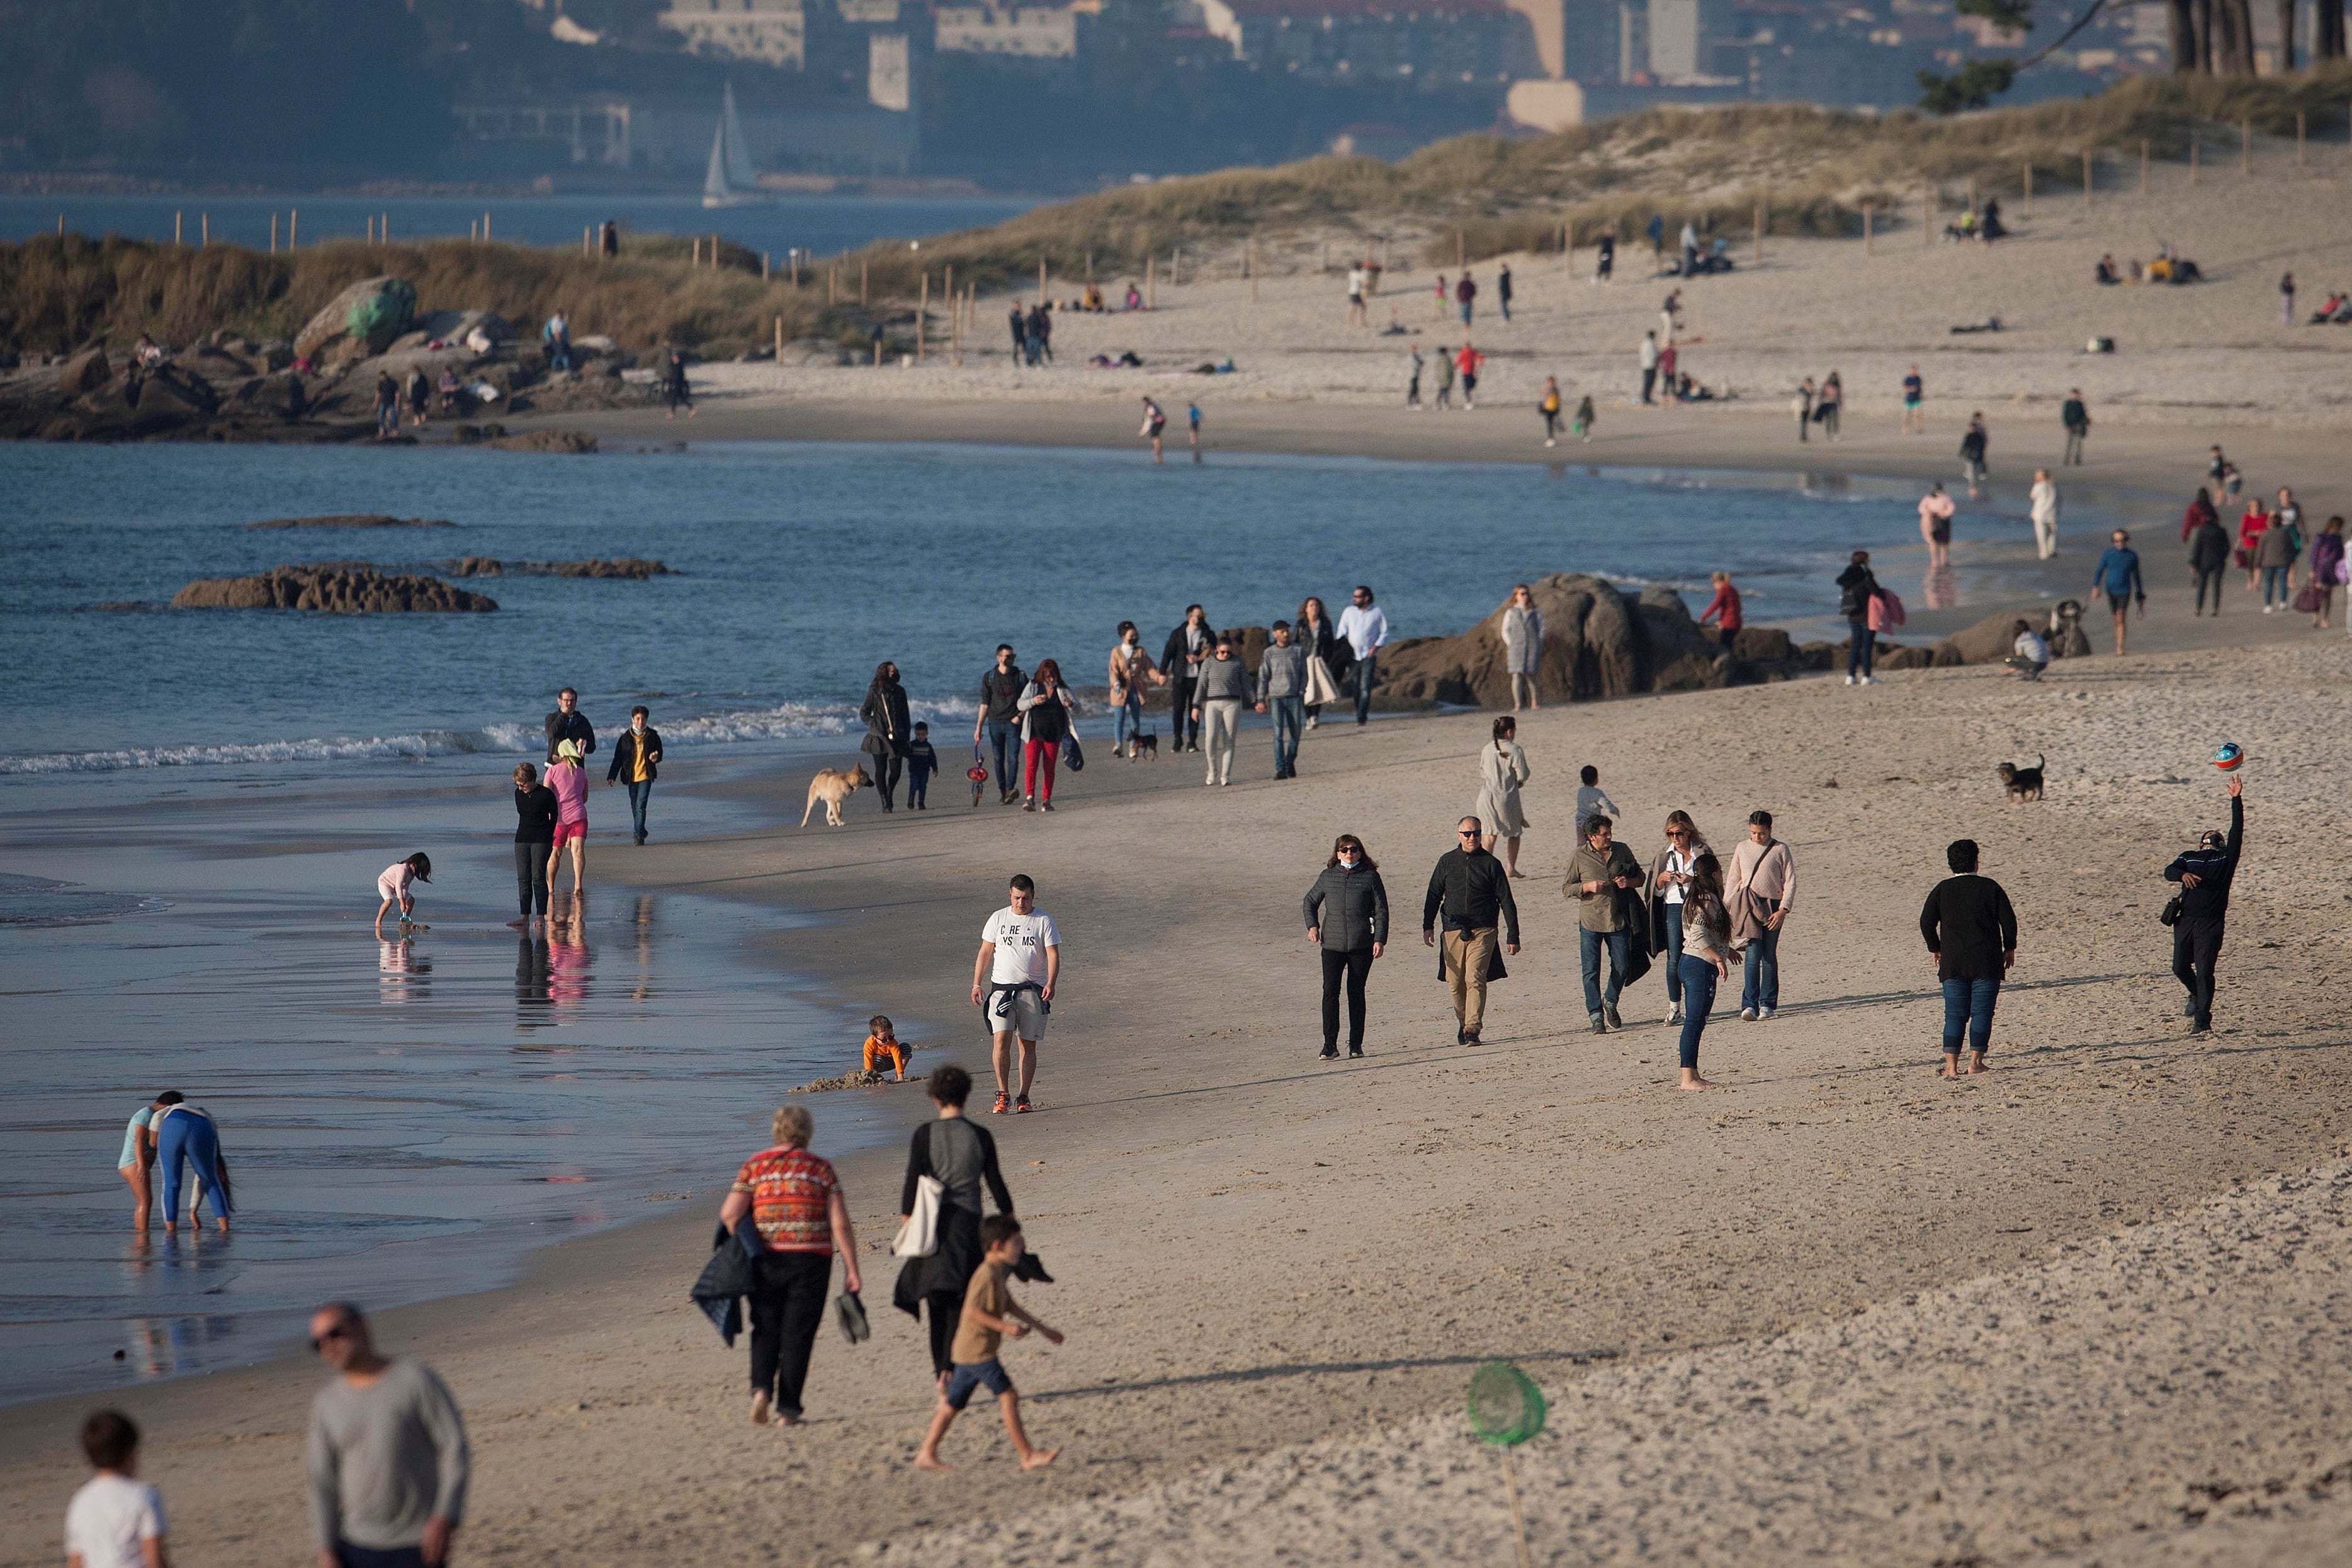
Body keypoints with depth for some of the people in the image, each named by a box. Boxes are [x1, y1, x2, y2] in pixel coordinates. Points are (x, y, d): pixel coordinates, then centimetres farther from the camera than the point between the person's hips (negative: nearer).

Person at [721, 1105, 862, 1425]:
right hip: (810, 1262, -1)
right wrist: (851, 1270, 1)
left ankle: (761, 1389, -10)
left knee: (766, 1329, 12)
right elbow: (840, 1224, -3)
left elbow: (729, 1215, -6)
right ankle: (787, 1407, 3)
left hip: (766, 1262, 1)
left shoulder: (755, 1166, 2)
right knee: (797, 1334, 5)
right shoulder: (820, 1168, 2)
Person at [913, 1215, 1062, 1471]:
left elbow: (1011, 1306, 25)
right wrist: (1005, 1327, -25)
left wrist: (1044, 1329, 25)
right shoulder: (987, 1275, -17)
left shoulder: (997, 1275, 16)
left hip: (965, 1353, 11)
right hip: (978, 1351, -11)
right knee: (1008, 1396, -9)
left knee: (953, 1404, 12)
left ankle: (926, 1454, 16)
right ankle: (1027, 1456, -9)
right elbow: (973, 1310, -24)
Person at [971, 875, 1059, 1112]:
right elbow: (985, 953, 12)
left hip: (1033, 991, -1)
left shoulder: (1043, 921, 2)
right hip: (1001, 988, 1)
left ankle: (1022, 1097, 10)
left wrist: (1051, 984, -18)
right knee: (1001, 1040, -13)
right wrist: (976, 984, 5)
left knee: (1028, 1046, 3)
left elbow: (1053, 955, -3)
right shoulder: (998, 919, 7)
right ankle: (1002, 1095, -8)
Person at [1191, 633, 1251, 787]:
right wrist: (1196, 706, 2)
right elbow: (1201, 686, 8)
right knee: (1212, 738, -13)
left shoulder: (1238, 664, 7)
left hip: (1232, 704, 0)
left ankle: (1225, 775, -2)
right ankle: (1213, 771, 6)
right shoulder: (1209, 664, 8)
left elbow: (1246, 686, 10)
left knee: (1229, 740, -5)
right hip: (1212, 704, 0)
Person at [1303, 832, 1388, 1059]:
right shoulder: (1328, 876, 10)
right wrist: (1312, 926, 7)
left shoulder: (1370, 877, 4)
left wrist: (1380, 939, -5)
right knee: (1330, 992, -10)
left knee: (1356, 993, 5)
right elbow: (1309, 902, 23)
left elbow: (1381, 910, 4)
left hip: (1361, 946, -1)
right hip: (1332, 944, 1)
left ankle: (1356, 1045, 13)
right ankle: (1330, 1045, -10)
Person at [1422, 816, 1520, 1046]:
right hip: (1454, 931, 3)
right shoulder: (1447, 862, 9)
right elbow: (1433, 895, 15)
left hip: (1483, 932, -3)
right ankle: (1463, 1022, 25)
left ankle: (1472, 1029, -19)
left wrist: (1512, 935, 3)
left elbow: (1506, 901, 6)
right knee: (1455, 982, 4)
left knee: (1475, 979, -14)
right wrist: (1428, 926, 4)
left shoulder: (1491, 864, 3)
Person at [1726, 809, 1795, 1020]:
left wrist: (1783, 910, -9)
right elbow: (1733, 881, 16)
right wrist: (1725, 908, 11)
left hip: (1772, 906, -1)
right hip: (1748, 907, 1)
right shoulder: (1742, 850, 9)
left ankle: (1767, 1004, 13)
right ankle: (1749, 1005, -16)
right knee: (1752, 955, -12)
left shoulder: (1780, 850, 2)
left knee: (1769, 956, 4)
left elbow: (1790, 882, 1)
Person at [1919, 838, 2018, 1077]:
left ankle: (1951, 1066, -5)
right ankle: (1975, 1060, -2)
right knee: (1981, 1013, 4)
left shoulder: (1942, 890, 3)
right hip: (1987, 963, -1)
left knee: (1955, 1015, 3)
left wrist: (1935, 948, 13)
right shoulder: (1990, 887, 1)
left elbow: (1926, 922, -1)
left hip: (1953, 963, 1)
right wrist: (2009, 948, 12)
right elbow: (2008, 920, -1)